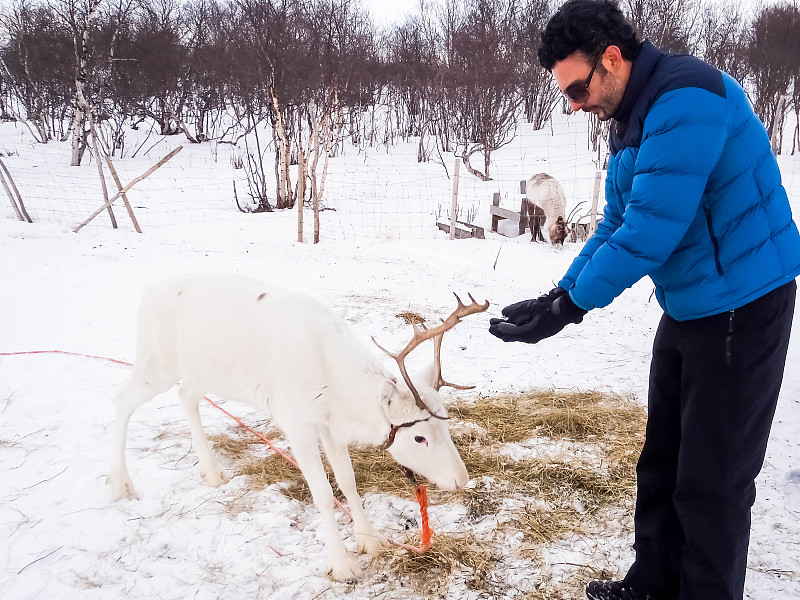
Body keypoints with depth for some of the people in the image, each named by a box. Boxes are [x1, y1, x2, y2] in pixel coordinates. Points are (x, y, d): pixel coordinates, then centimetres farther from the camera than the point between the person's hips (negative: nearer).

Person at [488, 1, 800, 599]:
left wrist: (569, 307, -20)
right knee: (663, 460, 16)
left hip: (742, 306, -9)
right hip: (687, 308, 10)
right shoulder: (631, 120, 9)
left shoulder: (686, 98, -21)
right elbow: (618, 224, 10)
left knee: (713, 479, 1)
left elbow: (651, 227, -27)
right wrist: (558, 295, -1)